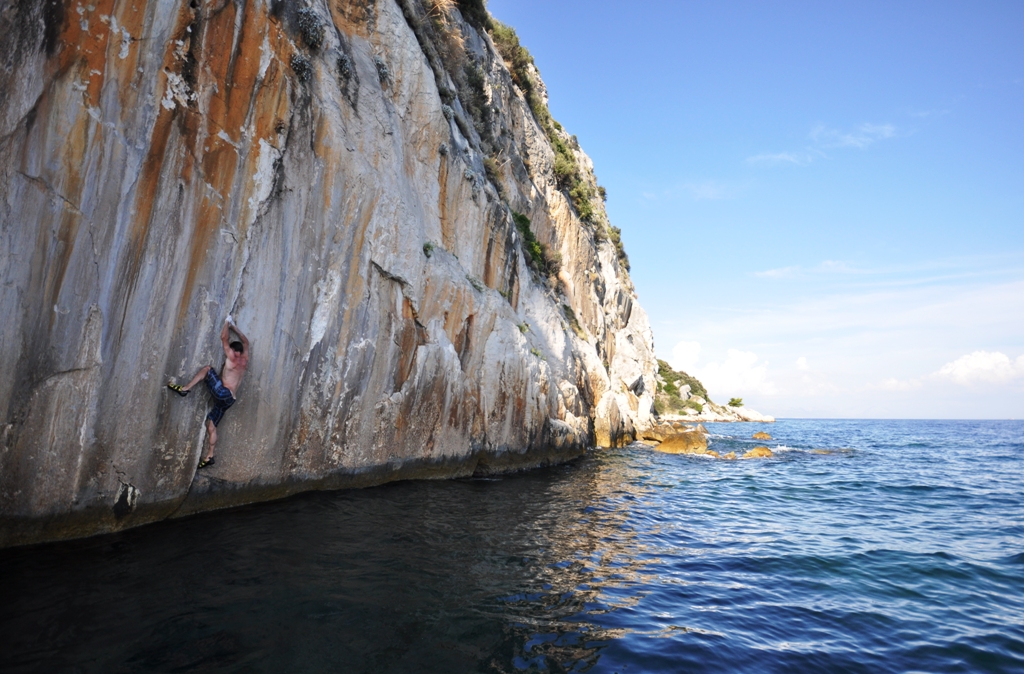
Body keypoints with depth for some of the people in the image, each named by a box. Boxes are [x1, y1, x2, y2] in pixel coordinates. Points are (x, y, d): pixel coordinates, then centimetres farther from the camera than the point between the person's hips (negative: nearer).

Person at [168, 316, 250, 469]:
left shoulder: (232, 358, -3)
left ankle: (185, 389, -6)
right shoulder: (245, 361, 15)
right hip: (228, 400, 8)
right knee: (211, 425, 9)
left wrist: (228, 322, 17)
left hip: (223, 392, -8)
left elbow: (224, 338, 4)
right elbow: (245, 342, 30)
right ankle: (209, 456, 5)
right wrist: (234, 327, 33)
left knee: (208, 369, 1)